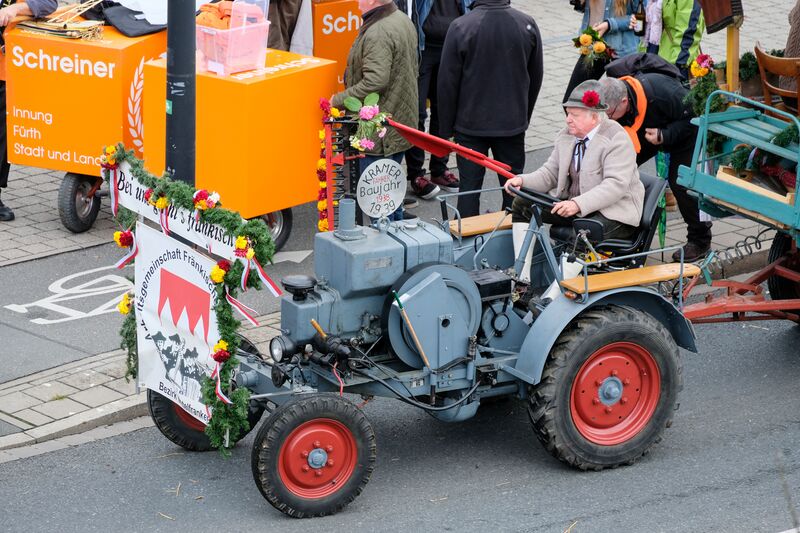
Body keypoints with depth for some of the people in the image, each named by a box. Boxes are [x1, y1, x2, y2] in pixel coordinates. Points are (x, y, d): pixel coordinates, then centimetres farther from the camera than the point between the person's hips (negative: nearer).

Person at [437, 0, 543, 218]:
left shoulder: (460, 27, -15)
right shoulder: (528, 25, -6)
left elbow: (447, 83, -10)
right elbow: (535, 78, 6)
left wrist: (446, 128, 1)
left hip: (470, 125, -2)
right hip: (513, 124, 2)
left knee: (469, 186, 7)